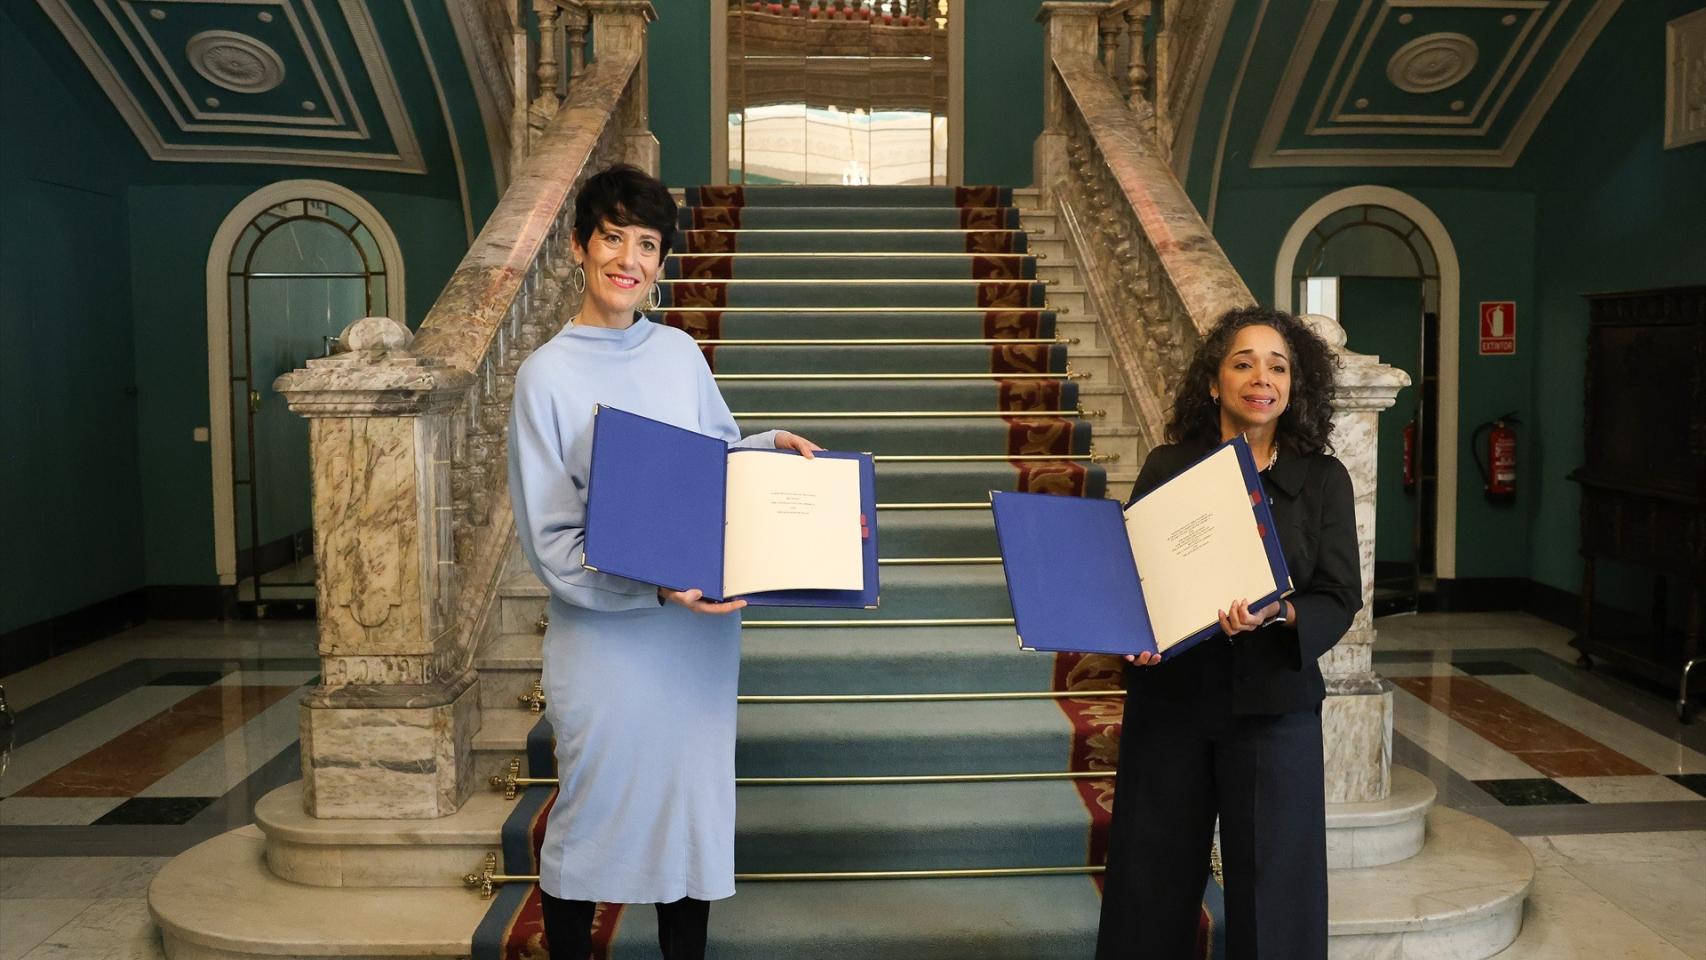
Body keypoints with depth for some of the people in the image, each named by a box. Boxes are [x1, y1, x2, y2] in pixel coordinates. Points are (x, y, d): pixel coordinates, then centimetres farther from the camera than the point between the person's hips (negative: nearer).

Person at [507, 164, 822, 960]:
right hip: (605, 637, -4)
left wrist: (772, 445, -1)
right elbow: (552, 542, -13)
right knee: (591, 818, 10)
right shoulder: (547, 375, -10)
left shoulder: (681, 353, 3)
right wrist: (655, 588, -25)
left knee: (694, 807, 15)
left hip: (700, 632, 4)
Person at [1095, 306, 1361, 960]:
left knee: (1272, 882, 5)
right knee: (1153, 876, 8)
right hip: (1169, 694, 1)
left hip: (1271, 702, -1)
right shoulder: (1167, 467, 3)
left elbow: (1339, 600, -3)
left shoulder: (1324, 480, 2)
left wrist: (1276, 614, -23)